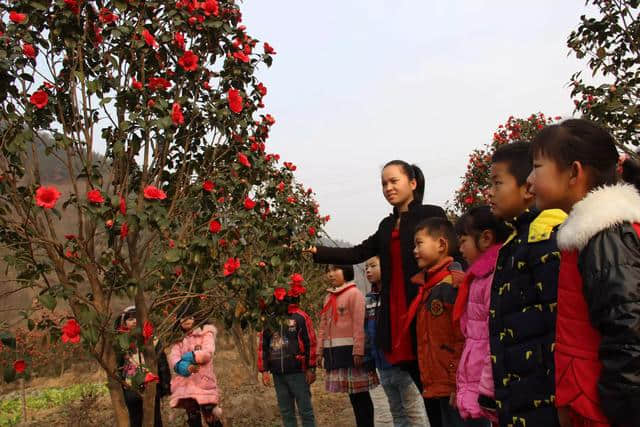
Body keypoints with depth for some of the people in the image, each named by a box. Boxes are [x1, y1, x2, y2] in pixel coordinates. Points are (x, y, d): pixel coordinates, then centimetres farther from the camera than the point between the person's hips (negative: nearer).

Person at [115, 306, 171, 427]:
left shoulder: (152, 339, 1)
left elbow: (162, 363, 2)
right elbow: (117, 367, 5)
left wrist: (165, 385, -1)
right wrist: (118, 388, -1)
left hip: (152, 387, 0)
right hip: (131, 389, 1)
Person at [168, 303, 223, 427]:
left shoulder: (206, 333, 3)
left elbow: (208, 353, -13)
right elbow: (173, 358, -4)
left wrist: (188, 357, -7)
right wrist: (185, 368, -23)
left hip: (204, 383, -4)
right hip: (185, 384, 4)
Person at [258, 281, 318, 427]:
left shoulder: (301, 317, -3)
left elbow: (311, 344, -5)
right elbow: (262, 346, 12)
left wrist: (311, 369, -8)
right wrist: (264, 371, 7)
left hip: (298, 373, -4)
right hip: (278, 375, 4)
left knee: (305, 411, 1)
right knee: (286, 413, 11)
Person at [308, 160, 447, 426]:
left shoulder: (432, 215, -1)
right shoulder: (387, 225, 17)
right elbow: (357, 254, 13)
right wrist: (316, 252, 2)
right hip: (397, 317, 6)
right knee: (425, 388, 9)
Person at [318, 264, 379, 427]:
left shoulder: (354, 293, -6)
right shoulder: (329, 297, 16)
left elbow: (359, 324, -13)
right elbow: (323, 325, 16)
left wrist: (358, 351, -19)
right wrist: (320, 350, 10)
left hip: (350, 349, -6)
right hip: (334, 351, 6)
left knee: (359, 393, -1)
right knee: (352, 394, 11)